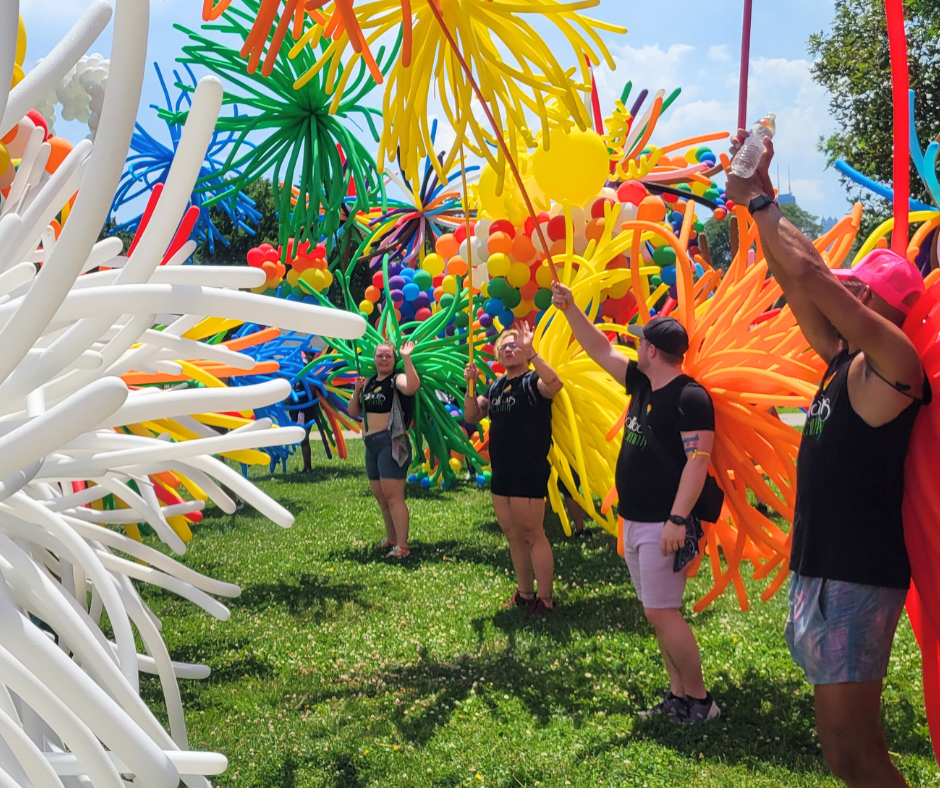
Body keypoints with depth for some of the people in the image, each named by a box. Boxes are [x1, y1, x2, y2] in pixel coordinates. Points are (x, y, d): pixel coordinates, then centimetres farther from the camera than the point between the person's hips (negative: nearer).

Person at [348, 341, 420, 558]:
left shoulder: (397, 379, -6)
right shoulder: (369, 383, 16)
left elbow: (413, 387, -30)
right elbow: (353, 412, 17)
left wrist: (407, 359, -29)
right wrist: (357, 391, 1)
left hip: (391, 443, -8)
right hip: (371, 444, 8)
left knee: (393, 496, -12)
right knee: (381, 497, 16)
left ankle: (402, 546, -11)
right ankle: (391, 539, 31)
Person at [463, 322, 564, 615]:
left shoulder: (532, 381, -8)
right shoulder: (496, 386, 15)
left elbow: (554, 384, -30)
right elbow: (472, 416, 14)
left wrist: (530, 351, -35)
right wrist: (471, 385, -1)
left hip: (529, 472, -8)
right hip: (501, 472, 8)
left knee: (533, 535, -4)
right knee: (513, 535, 15)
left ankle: (546, 599, 3)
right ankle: (525, 593, 27)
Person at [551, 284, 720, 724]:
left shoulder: (690, 397, -15)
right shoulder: (642, 385, 10)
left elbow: (698, 460, -21)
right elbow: (600, 350, 20)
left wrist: (678, 519, -26)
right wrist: (570, 309, 15)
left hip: (664, 524, -9)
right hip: (634, 520, 9)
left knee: (661, 613, -9)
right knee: (658, 613, 12)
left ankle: (699, 700, 3)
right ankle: (678, 696, 21)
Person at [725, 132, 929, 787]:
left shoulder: (890, 366, -14)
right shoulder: (846, 363, 11)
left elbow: (807, 272, -21)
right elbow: (797, 278, 15)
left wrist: (760, 201, -9)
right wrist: (759, 200, 13)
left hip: (857, 580, -10)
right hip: (820, 569, 10)